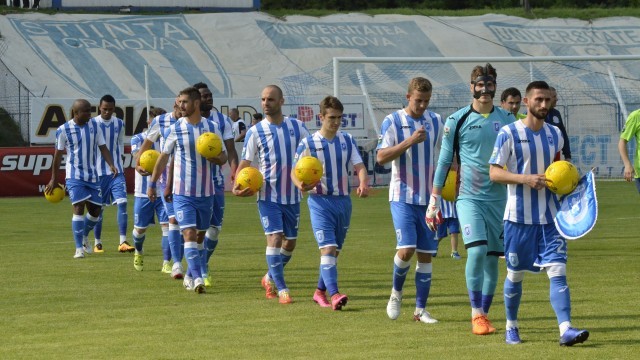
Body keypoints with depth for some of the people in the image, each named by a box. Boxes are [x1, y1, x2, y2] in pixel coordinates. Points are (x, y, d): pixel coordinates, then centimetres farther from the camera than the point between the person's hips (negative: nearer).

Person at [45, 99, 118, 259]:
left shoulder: (94, 126, 4)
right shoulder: (64, 130, -6)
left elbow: (103, 148, 6)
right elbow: (58, 155, 1)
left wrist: (111, 165, -12)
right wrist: (53, 179, 4)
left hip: (92, 175, 4)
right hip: (74, 176, -4)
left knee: (96, 210, 7)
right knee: (79, 207, -13)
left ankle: (83, 236, 33)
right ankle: (79, 248, -10)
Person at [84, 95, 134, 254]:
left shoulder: (119, 124, 6)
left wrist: (119, 166, 13)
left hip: (116, 171, 2)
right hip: (98, 172, -2)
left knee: (122, 202, -13)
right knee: (98, 208, 5)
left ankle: (123, 242, -16)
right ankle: (97, 242, 18)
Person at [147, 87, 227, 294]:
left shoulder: (212, 128, 2)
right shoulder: (175, 129, -1)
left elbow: (223, 158, 6)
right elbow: (163, 158, 8)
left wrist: (213, 156, -16)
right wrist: (152, 184, 10)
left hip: (206, 191, 2)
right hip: (182, 192, -2)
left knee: (200, 235, 10)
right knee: (189, 233, -14)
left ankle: (190, 276, 24)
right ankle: (197, 279, -21)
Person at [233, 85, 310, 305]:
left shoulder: (297, 127, 3)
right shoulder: (255, 132, -2)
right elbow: (245, 162, 0)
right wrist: (237, 185, -18)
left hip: (292, 195, 3)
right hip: (268, 194, -3)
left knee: (290, 242, 9)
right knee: (274, 237, -15)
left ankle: (270, 278, 32)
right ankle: (281, 289, -10)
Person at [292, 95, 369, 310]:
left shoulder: (347, 141, 7)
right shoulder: (308, 144, -3)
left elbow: (359, 166, 0)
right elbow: (295, 171, 1)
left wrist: (363, 184, -21)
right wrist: (301, 185, -22)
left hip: (343, 200, 5)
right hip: (320, 201, -5)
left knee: (335, 250, 12)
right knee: (327, 247, -18)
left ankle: (320, 291, 27)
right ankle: (334, 294, -27)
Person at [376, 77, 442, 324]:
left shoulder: (436, 121, 7)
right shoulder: (392, 122, -5)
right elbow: (381, 157, -14)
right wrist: (410, 141, -23)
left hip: (429, 198, 4)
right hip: (403, 197, -4)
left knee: (426, 255, 3)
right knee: (406, 250, -16)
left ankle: (420, 309, 10)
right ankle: (396, 292, 11)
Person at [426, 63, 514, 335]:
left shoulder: (507, 120, 8)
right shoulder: (457, 120, 0)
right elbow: (444, 162, 4)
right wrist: (434, 202, 1)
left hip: (499, 198, 3)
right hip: (469, 197, -3)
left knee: (492, 257, 4)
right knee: (477, 250, -18)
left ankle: (484, 314, 15)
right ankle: (476, 315, -9)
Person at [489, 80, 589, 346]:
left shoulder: (555, 134, 8)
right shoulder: (509, 133, -7)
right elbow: (494, 173, -10)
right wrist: (526, 178, -23)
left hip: (549, 216, 3)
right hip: (518, 215, -3)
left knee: (558, 271, -10)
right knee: (515, 275, 8)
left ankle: (565, 330, -19)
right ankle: (511, 327, 27)